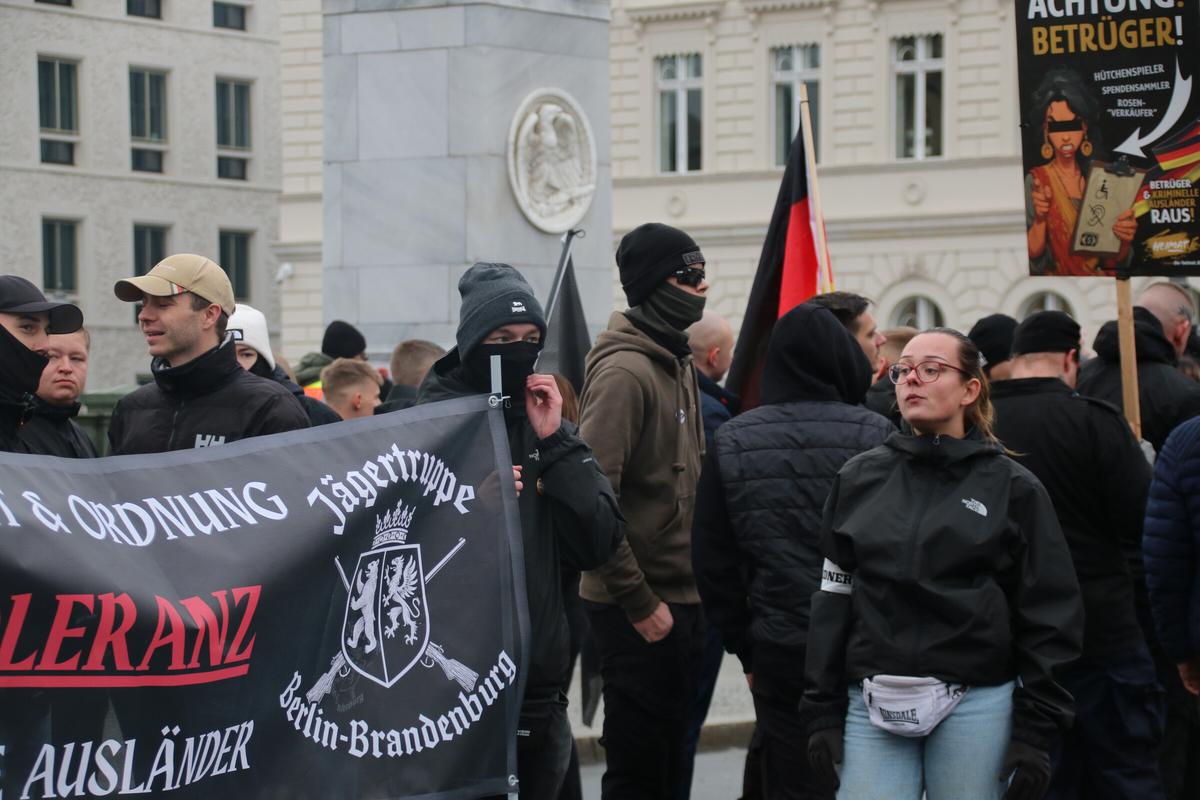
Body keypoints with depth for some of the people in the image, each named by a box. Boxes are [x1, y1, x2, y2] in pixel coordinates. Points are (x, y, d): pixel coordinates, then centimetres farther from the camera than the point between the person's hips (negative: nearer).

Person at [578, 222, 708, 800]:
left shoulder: (679, 364, 13)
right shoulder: (624, 372, -17)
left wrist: (691, 594, 13)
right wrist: (638, 601, -19)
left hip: (680, 596, 9)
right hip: (639, 610, -9)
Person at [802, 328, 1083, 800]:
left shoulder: (1013, 487, 2)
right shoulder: (859, 479, 10)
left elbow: (1049, 615, 1)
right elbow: (833, 599, 10)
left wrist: (1036, 732, -5)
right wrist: (823, 714, 4)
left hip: (976, 704, -2)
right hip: (874, 707, 2)